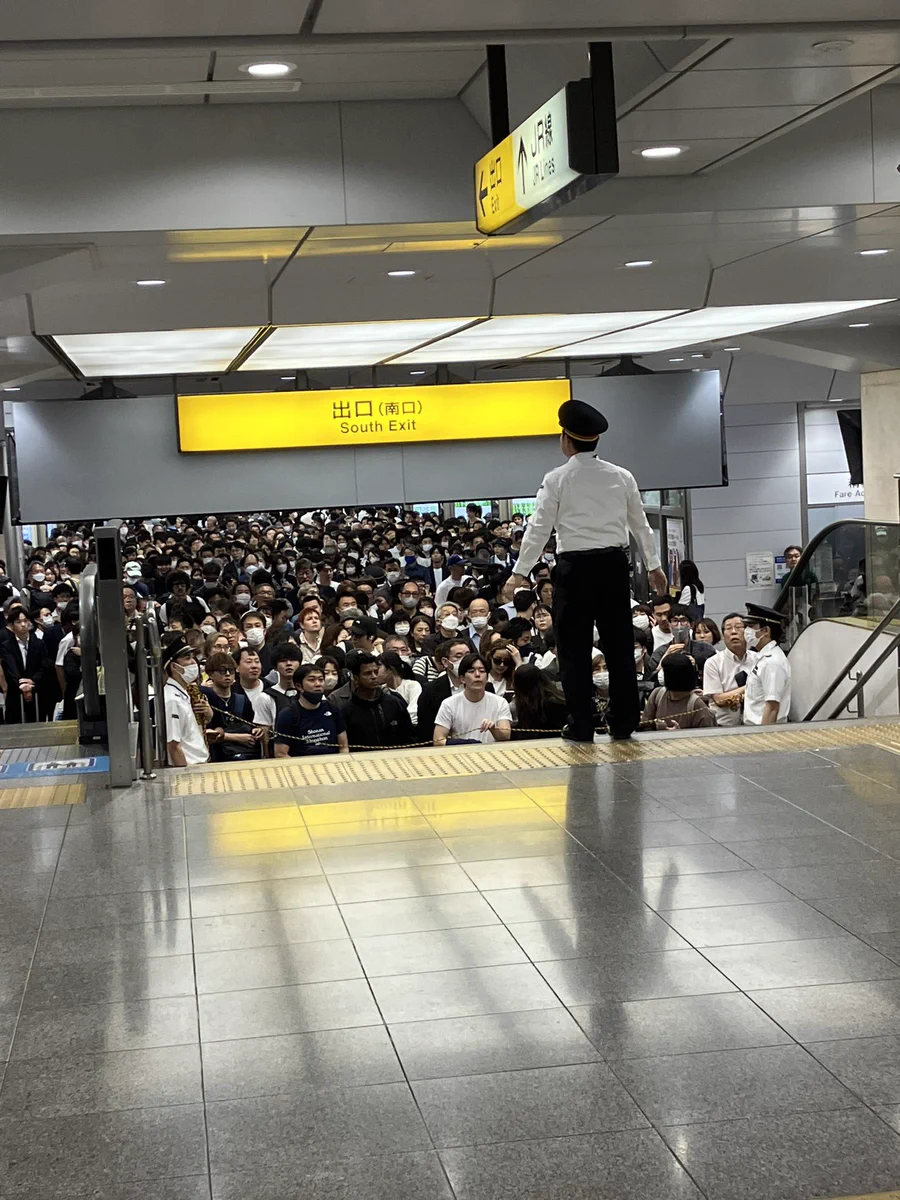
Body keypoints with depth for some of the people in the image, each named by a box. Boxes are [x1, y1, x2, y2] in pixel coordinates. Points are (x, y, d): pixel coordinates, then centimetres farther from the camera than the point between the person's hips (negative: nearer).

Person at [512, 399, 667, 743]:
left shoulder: (557, 479, -4)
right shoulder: (621, 477, 7)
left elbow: (539, 528, -6)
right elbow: (640, 524, 15)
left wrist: (521, 570, 0)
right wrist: (653, 565, 26)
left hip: (575, 566, -3)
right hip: (615, 563, 3)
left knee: (575, 647, 3)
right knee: (619, 645, 8)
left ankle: (581, 725, 3)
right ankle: (623, 723, 10)